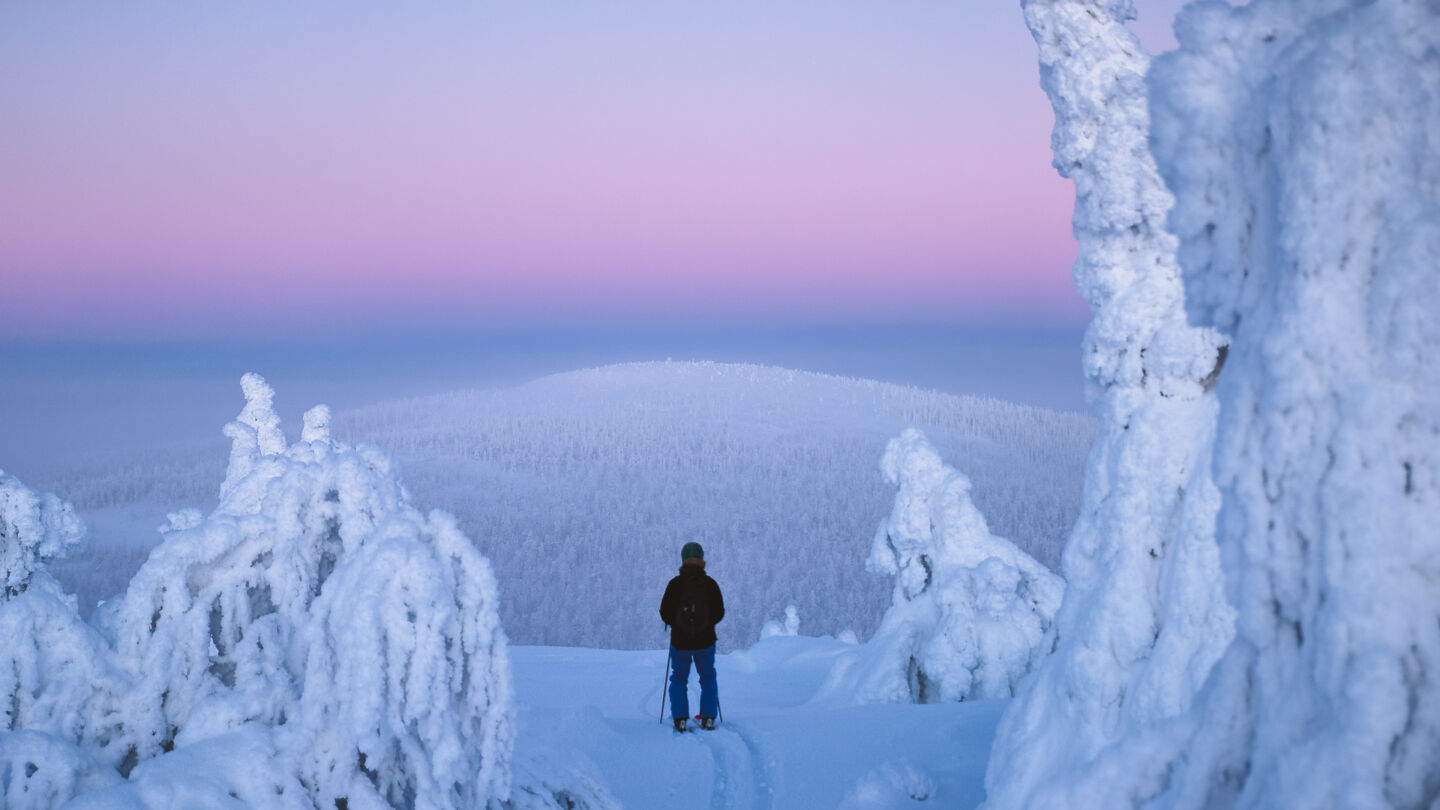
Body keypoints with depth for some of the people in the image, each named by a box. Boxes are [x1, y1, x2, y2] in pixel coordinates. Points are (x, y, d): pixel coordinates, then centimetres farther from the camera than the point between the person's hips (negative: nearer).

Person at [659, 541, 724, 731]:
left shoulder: (675, 584, -12)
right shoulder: (710, 584, -8)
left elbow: (665, 613, -8)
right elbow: (719, 612, -2)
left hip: (680, 641, -1)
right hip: (705, 641, 1)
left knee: (678, 679, 17)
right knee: (708, 678, 20)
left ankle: (680, 719, 5)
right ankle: (708, 718, 10)